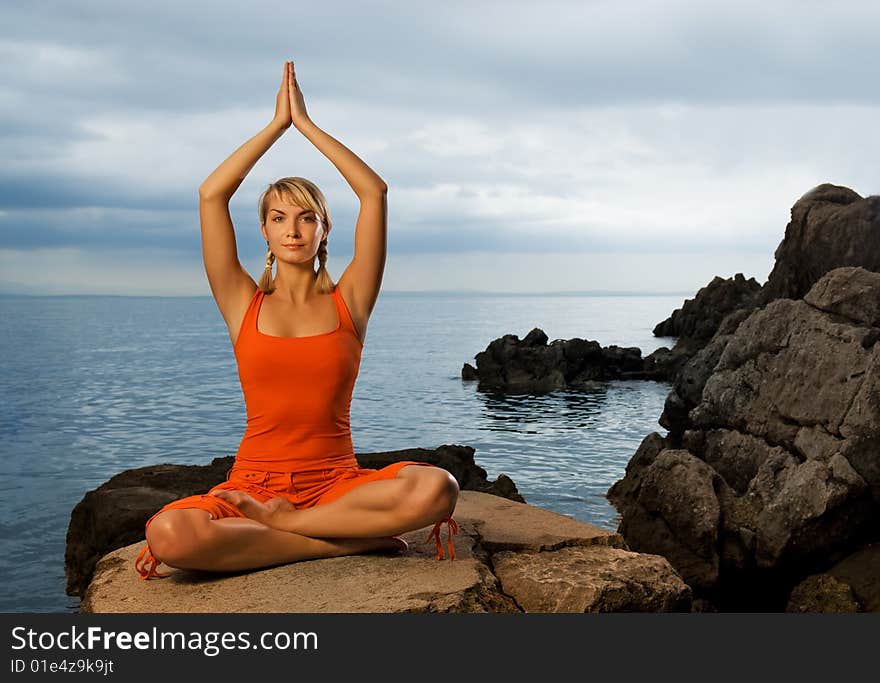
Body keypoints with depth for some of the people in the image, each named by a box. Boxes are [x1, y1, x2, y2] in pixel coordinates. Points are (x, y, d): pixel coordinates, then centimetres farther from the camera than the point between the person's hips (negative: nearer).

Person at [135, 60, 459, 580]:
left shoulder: (348, 303, 6)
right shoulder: (244, 304, 7)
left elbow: (375, 191, -1)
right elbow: (211, 194, -1)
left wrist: (306, 123, 4)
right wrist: (278, 124, 5)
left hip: (335, 484, 0)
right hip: (253, 485, 0)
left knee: (437, 488, -31)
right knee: (169, 534, -33)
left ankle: (278, 522, -15)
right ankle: (342, 543, -18)